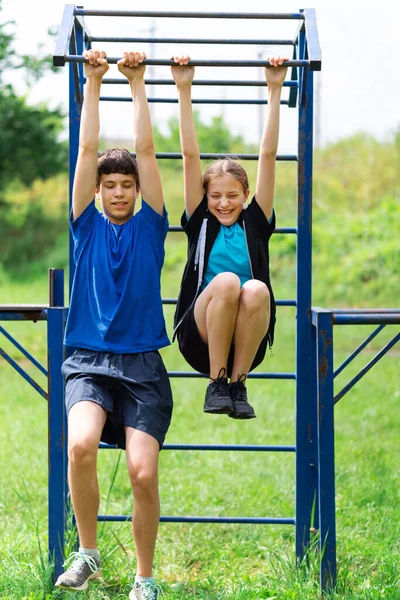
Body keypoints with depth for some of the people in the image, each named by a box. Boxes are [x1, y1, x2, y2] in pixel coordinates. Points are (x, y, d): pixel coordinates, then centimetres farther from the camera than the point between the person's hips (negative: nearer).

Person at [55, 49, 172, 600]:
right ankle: (87, 553, -6)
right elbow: (86, 150, 6)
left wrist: (138, 83, 8)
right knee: (80, 445, -28)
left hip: (142, 367, 0)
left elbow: (146, 150, 6)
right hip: (89, 362, 0)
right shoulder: (87, 225, 10)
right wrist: (94, 82, 6)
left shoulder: (150, 226, 10)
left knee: (143, 472, -14)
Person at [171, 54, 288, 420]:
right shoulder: (200, 222, 13)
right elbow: (190, 155, 9)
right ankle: (216, 383, -20)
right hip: (200, 338, -1)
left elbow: (268, 154, 12)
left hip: (247, 342, 1)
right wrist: (184, 90, 5)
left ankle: (238, 384, -17)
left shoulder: (255, 223, 14)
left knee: (255, 290, -31)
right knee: (225, 281, -31)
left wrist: (275, 90, 10)